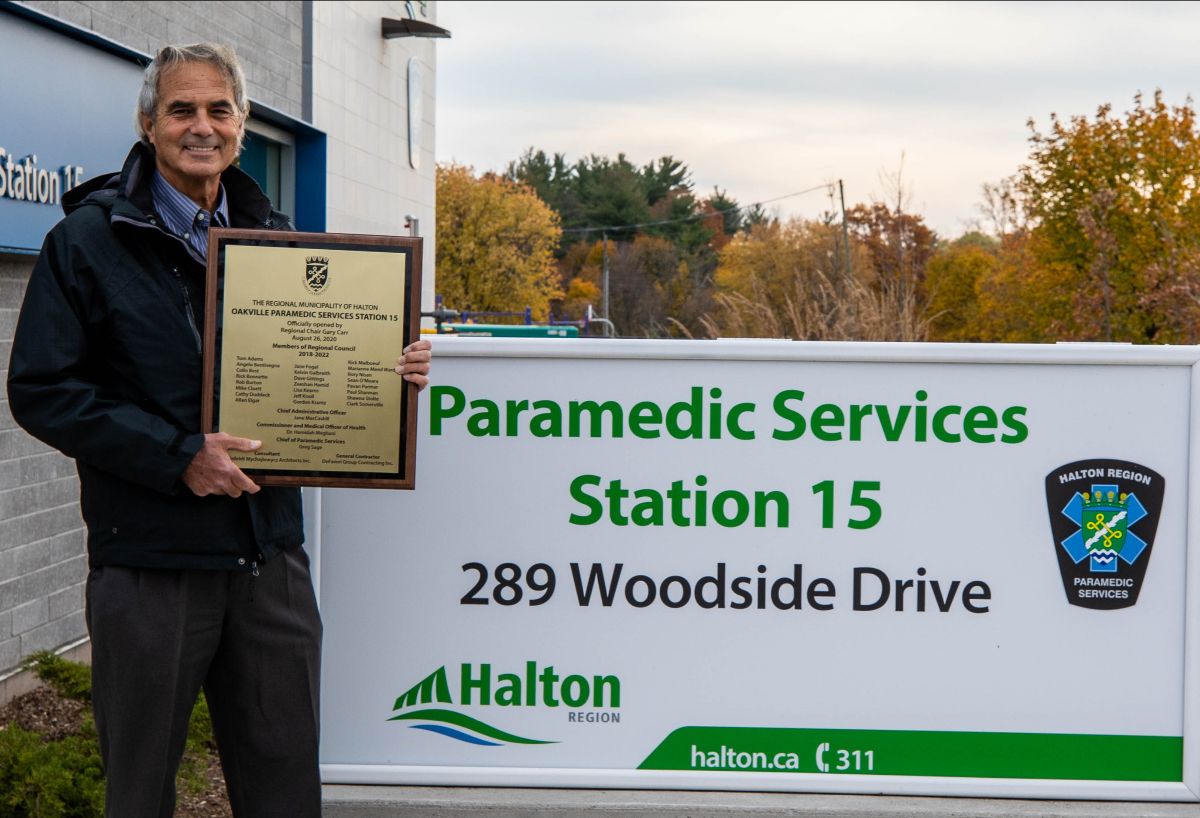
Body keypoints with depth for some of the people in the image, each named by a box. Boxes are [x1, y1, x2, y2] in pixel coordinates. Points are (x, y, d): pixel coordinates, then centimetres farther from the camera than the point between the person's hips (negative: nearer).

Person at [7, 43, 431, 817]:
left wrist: (391, 368, -1)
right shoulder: (90, 237, -3)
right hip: (150, 560, -4)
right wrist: (177, 455, -18)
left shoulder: (275, 236, 11)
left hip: (271, 555, 4)